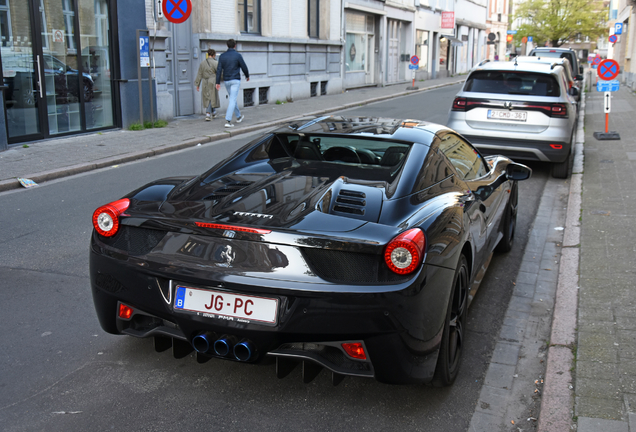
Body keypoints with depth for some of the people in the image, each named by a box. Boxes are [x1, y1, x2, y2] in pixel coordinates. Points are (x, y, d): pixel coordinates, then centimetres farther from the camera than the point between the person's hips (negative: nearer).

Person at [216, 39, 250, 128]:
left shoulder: (222, 56, 2)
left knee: (233, 99, 21)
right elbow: (244, 67, -3)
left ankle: (238, 116, 35)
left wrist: (218, 82, 0)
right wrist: (247, 76, 16)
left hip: (226, 81, 5)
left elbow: (219, 70, -1)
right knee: (232, 100, -8)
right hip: (235, 80, -5)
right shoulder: (237, 55, -8)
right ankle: (228, 121, -18)